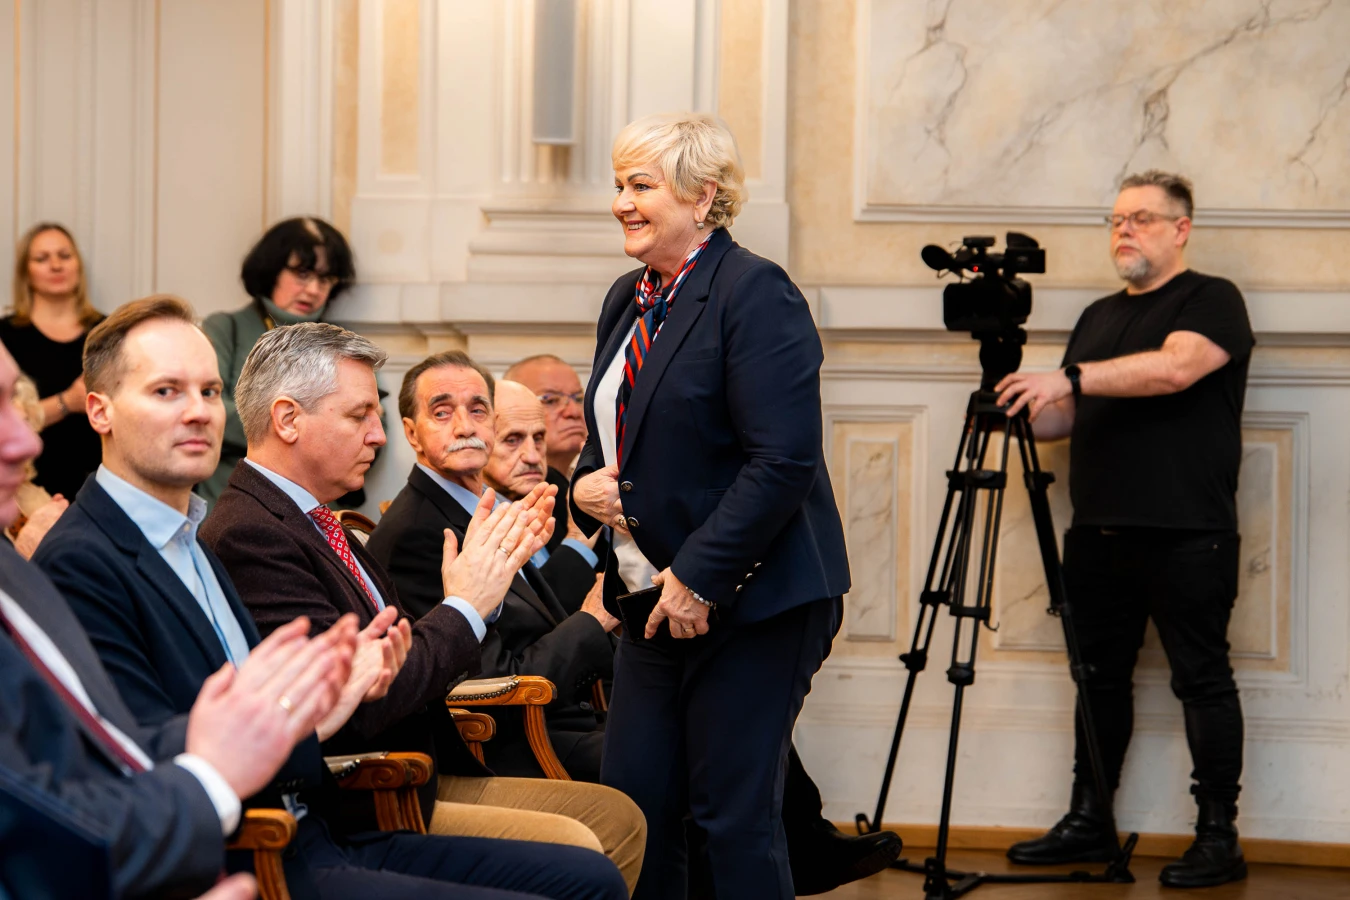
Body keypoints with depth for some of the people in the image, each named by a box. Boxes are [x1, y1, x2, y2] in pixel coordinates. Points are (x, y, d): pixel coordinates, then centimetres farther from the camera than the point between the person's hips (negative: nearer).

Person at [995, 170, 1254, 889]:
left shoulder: (1213, 301, -2)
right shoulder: (1099, 317, 20)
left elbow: (1174, 368, -20)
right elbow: (1070, 415, 22)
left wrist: (1069, 379, -26)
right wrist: (1027, 415, 0)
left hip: (1186, 536, -7)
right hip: (1099, 531, 7)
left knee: (1202, 680, -4)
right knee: (1100, 676, 10)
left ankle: (1218, 837, -1)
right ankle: (1088, 823, 17)